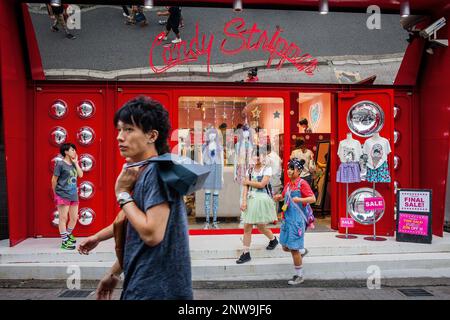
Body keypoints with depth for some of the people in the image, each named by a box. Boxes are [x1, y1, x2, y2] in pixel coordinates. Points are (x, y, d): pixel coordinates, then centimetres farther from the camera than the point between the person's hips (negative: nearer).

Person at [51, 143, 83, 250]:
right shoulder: (60, 164, -8)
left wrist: (76, 162, 0)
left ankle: (68, 235, 34)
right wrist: (56, 193, 2)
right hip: (63, 195, -7)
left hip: (73, 196, 7)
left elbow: (80, 175, 2)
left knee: (74, 218, 13)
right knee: (63, 218, -1)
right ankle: (64, 242, 6)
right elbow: (54, 180, -5)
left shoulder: (73, 164, 12)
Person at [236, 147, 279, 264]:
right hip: (251, 200, 5)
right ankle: (246, 254, 9)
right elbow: (246, 187, 3)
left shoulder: (267, 169, -3)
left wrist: (248, 182, -3)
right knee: (247, 227, 1)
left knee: (261, 226, 3)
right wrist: (244, 200, -9)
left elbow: (262, 184, -14)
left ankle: (273, 240, 36)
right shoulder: (250, 170, 10)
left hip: (262, 199, -5)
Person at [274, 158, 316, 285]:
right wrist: (278, 197, 3)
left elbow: (313, 199, -17)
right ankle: (302, 251, 43)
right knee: (285, 247, 14)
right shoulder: (288, 184, 10)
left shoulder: (302, 183, -12)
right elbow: (283, 196, 25)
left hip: (297, 220, -7)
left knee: (294, 249, -2)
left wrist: (300, 199, -30)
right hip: (287, 219, 8)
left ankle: (299, 276, 14)